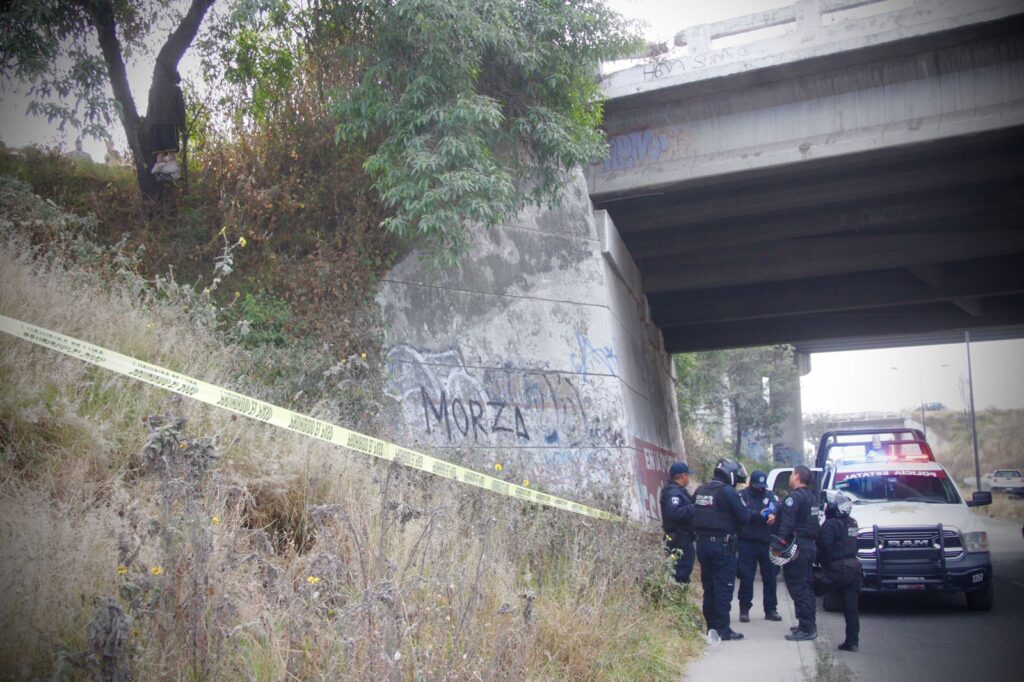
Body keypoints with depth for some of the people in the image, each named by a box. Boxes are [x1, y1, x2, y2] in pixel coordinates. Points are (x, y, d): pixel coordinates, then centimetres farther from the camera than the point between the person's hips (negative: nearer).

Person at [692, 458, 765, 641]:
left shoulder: (700, 491, 11)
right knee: (724, 586, -1)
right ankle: (722, 629, 1)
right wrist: (757, 514, 6)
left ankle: (711, 626, 18)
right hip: (722, 545, -7)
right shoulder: (727, 491, -13)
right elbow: (743, 517, -12)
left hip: (703, 543, 7)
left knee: (709, 585, 13)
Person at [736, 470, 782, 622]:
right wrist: (759, 514, -26)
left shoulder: (771, 496, 12)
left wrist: (773, 515, -24)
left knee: (770, 577, 8)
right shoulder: (742, 495, 1)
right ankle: (744, 610, 10)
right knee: (746, 578, 0)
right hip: (748, 542, -3)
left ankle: (771, 610, 20)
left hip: (767, 542, 4)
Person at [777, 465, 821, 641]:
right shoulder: (812, 496, 15)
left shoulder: (794, 497, -15)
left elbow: (787, 523, -22)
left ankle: (806, 628, -6)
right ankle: (810, 625, 23)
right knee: (806, 586, 16)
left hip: (796, 547, -10)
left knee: (798, 588, -7)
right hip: (809, 546, 10)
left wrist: (780, 542, -21)